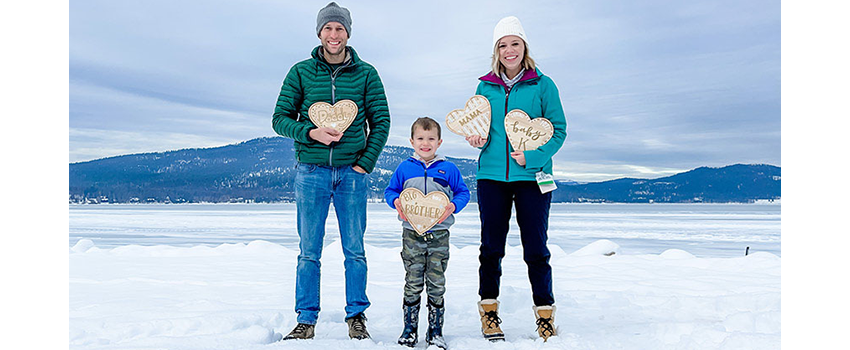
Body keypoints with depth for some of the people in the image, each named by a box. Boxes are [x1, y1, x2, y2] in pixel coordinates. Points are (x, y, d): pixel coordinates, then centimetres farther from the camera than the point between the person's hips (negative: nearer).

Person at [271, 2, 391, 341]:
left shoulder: (365, 74, 5)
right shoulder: (301, 72, 5)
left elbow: (380, 122, 6)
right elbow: (280, 118, 4)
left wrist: (365, 163, -4)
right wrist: (312, 133, -14)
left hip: (352, 172, 0)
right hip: (311, 171, 0)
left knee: (355, 250, 5)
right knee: (309, 252, 5)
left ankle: (356, 317, 17)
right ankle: (306, 320, 15)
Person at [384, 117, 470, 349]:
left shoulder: (448, 169, 2)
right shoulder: (404, 168, 4)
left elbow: (463, 192, 8)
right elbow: (390, 190, 12)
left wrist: (453, 206, -11)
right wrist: (396, 201, -9)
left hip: (439, 234, 0)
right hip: (412, 233, 0)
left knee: (437, 283, 5)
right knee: (413, 283, 5)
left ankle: (435, 331, 16)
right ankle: (410, 329, 17)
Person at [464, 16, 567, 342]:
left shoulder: (543, 85, 2)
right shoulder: (485, 86, 10)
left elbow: (558, 129, 0)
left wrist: (532, 156, -14)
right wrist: (477, 139, -5)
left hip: (532, 177, -2)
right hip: (492, 175, 2)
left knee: (536, 248, 1)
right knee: (491, 246, 7)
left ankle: (545, 313, 14)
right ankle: (489, 309, 21)